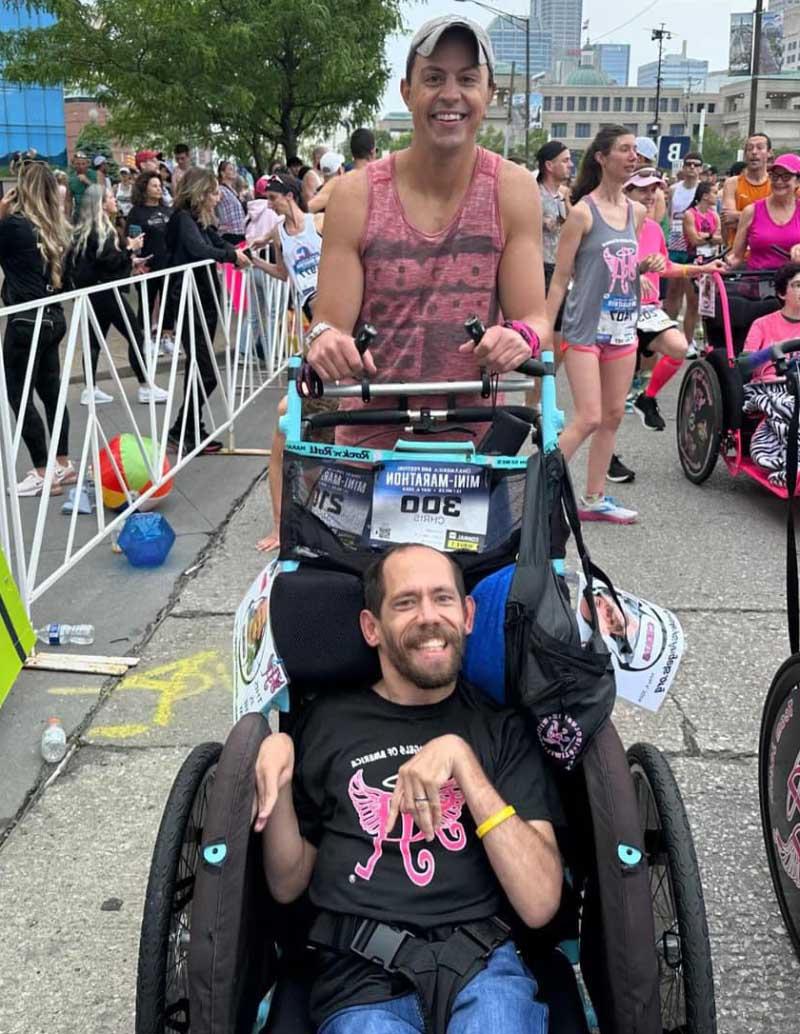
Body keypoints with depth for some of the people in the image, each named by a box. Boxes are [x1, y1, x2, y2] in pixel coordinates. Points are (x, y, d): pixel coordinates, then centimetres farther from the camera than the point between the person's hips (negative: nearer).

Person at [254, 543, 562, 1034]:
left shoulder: (504, 728, 8)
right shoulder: (328, 724, 12)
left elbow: (539, 904, -2)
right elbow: (289, 885, 17)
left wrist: (461, 759, -9)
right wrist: (278, 781, -1)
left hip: (485, 972, 0)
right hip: (362, 981, 1)